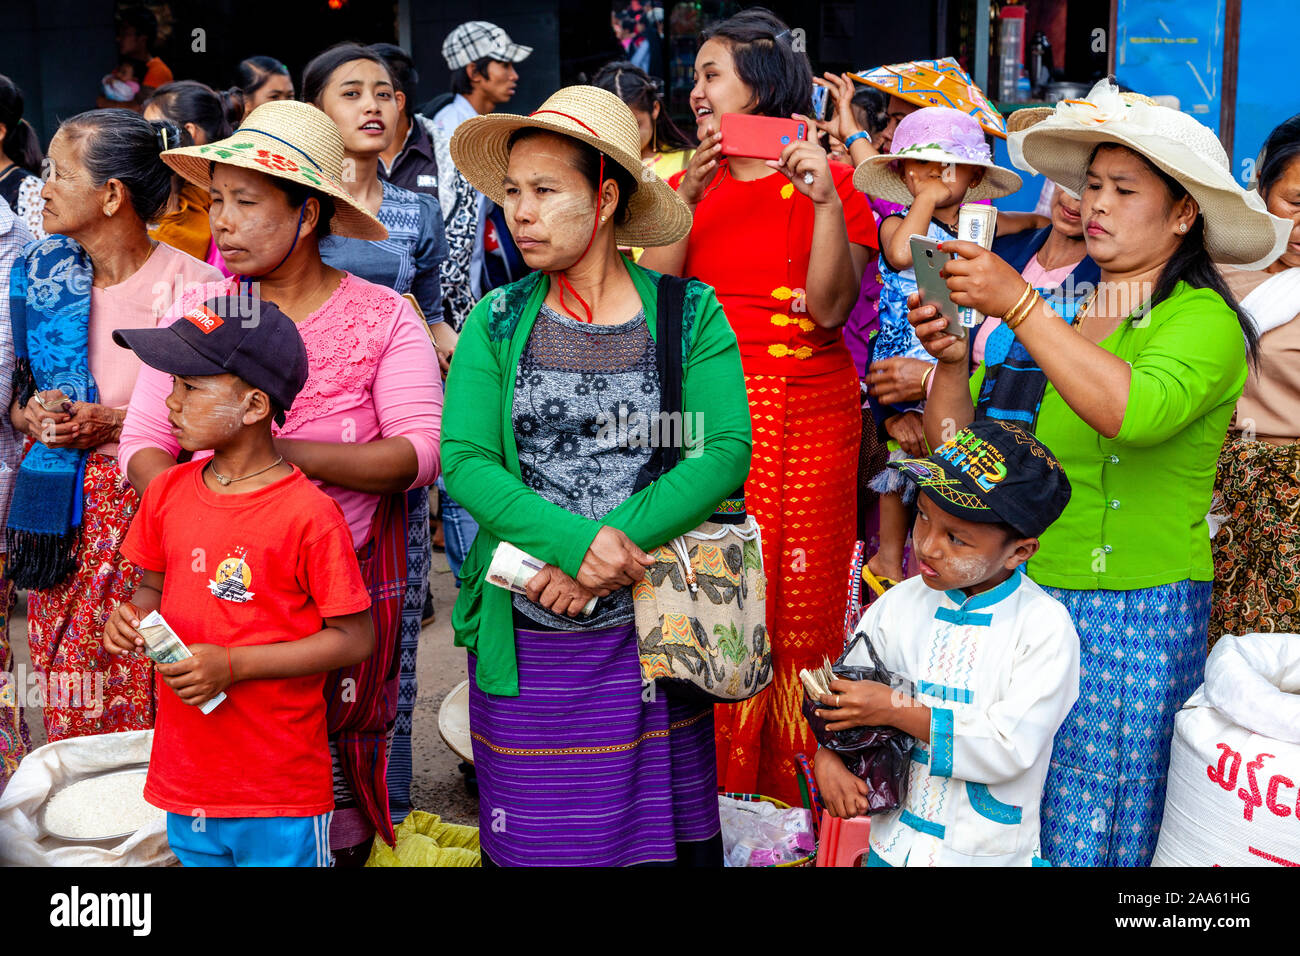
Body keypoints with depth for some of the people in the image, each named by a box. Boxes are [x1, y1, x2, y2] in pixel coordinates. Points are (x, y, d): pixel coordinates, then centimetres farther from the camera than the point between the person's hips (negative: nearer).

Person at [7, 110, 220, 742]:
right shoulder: (38, 274, 7)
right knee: (65, 711, 7)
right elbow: (15, 391, 18)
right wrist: (30, 414, -4)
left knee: (143, 699, -4)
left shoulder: (191, 285, -8)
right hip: (57, 513, 4)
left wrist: (117, 422, -15)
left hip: (148, 506, -4)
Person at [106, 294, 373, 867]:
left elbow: (355, 638, -14)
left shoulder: (308, 514, -17)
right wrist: (134, 616, -6)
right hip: (183, 776, 6)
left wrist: (233, 664, -19)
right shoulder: (167, 493, 2)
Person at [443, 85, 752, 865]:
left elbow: (727, 451, -11)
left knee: (672, 835, 7)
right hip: (524, 639, 1)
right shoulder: (497, 324, 4)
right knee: (527, 843, 8)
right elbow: (465, 462, -6)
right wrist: (574, 540, -22)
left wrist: (614, 544, -20)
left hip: (651, 628, -1)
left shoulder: (689, 315, 0)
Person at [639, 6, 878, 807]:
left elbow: (830, 308, -9)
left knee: (799, 596, 0)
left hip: (805, 414, -2)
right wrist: (686, 199, -9)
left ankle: (787, 787, 15)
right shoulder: (684, 185, 13)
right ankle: (705, 784, 15)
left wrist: (827, 203, -19)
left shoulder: (829, 182, 3)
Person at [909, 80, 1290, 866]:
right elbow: (954, 443, 10)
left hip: (1133, 617, -5)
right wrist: (951, 359, -9)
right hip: (1016, 596, 5)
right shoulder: (1055, 303, 11)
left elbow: (1136, 412, -29)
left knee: (1085, 838, 2)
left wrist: (1018, 305, -26)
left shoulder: (1204, 320, -7)